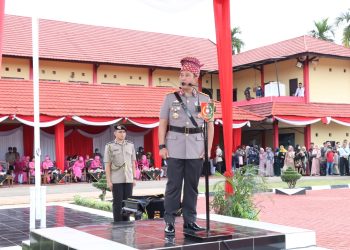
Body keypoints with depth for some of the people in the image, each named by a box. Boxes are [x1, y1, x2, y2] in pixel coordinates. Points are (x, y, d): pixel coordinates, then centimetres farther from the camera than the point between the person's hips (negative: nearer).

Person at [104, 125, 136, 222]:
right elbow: (107, 165, -3)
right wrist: (108, 181, -8)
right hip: (116, 180, -3)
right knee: (118, 202, 0)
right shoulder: (109, 146, -1)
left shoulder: (130, 145, 8)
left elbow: (133, 163, 12)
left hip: (128, 179, 3)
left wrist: (134, 178, 7)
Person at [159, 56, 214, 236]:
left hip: (196, 149, 1)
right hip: (175, 148, -1)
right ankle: (169, 222, 5)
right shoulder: (170, 98, 6)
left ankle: (189, 220, 15)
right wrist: (162, 146, -4)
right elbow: (162, 123, 5)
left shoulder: (204, 99, 8)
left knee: (192, 186, 6)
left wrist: (208, 148, 0)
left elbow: (210, 125, 8)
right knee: (173, 186, -1)